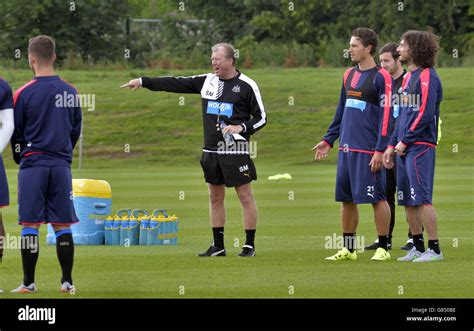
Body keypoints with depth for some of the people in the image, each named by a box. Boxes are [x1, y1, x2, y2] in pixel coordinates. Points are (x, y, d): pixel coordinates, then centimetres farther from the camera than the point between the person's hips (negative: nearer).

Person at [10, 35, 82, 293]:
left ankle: (28, 282, 1)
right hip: (61, 165, 3)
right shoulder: (70, 92, 4)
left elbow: (15, 133, 1)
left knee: (30, 225, 0)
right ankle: (67, 281, 6)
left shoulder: (24, 94, -7)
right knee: (62, 226, 6)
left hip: (32, 165, -3)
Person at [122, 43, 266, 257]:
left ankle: (250, 245, 2)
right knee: (215, 197, 9)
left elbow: (261, 117, -2)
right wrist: (143, 82, 6)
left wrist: (241, 127, -19)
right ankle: (218, 246, 16)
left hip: (235, 152, -6)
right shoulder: (207, 81, 9)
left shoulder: (246, 86, -5)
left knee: (245, 196, -3)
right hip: (211, 151, 6)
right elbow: (177, 84, 9)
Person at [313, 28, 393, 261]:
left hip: (368, 151, -7)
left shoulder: (381, 77, -8)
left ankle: (383, 248, 3)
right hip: (347, 148, 7)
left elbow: (386, 116, -11)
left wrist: (380, 150, -16)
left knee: (377, 198, -3)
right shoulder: (349, 75, 15)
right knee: (347, 199, 8)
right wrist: (328, 140, 18)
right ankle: (348, 249, 15)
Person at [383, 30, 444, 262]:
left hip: (420, 147, -9)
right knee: (407, 200, 10)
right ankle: (418, 248, 16)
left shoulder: (427, 77, -11)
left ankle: (434, 249, -9)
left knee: (421, 197, -11)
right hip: (405, 148, 9)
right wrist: (392, 145, 18)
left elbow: (425, 115, -18)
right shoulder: (408, 77, 18)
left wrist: (404, 141, -15)